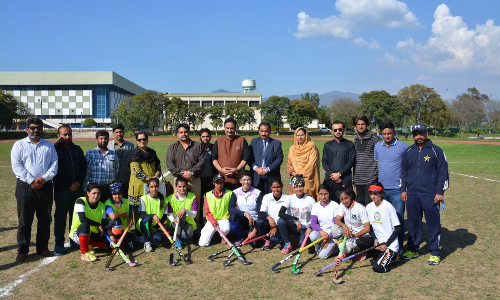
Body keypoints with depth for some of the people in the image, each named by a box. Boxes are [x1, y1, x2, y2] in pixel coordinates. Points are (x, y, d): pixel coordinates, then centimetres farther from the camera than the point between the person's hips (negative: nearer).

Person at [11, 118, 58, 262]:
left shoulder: (49, 145, 13)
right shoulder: (19, 145, 5)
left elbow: (54, 164, 5)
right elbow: (16, 166, -6)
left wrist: (44, 178, -12)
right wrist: (32, 181, -14)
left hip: (45, 187, 3)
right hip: (25, 187, -2)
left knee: (45, 219, 8)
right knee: (24, 220, 2)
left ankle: (42, 248, 20)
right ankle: (22, 251, 12)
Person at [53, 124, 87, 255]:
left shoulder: (77, 149, 12)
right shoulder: (55, 149, -4)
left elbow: (84, 166, 13)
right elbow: (54, 171, -10)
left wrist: (79, 182, -2)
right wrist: (69, 185, -11)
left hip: (78, 188, 4)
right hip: (62, 189, -4)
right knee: (61, 216, 2)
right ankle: (59, 243, 10)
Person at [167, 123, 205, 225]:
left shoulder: (198, 146, 10)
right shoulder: (172, 147, 10)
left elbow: (202, 161, 0)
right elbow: (170, 164, -1)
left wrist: (191, 172, -12)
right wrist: (181, 173, -12)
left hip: (195, 180, 1)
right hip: (179, 180, 0)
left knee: (196, 203, 4)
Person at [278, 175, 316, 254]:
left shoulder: (310, 200, -8)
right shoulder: (290, 198, -7)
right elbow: (281, 213, -19)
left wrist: (311, 228, -20)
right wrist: (296, 220, -28)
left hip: (305, 228, -1)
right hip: (293, 227, 1)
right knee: (280, 221, -27)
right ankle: (288, 244, -8)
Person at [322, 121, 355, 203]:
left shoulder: (349, 145, 9)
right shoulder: (328, 145, 15)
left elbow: (351, 161, 0)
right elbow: (324, 161, 8)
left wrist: (339, 174, -10)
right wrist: (332, 174, -7)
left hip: (345, 180, -1)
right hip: (330, 179, 2)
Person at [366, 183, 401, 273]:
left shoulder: (388, 207, -14)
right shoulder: (369, 207, 4)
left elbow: (398, 228, -12)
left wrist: (386, 244, -16)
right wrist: (375, 239, -6)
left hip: (390, 245, -7)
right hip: (378, 241, 7)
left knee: (377, 267, -23)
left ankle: (392, 255, 6)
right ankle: (380, 255, 3)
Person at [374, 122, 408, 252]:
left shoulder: (403, 147, -4)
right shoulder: (377, 147, 9)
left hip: (397, 189, -4)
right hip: (381, 188, 4)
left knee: (398, 219, 0)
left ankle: (398, 247, 11)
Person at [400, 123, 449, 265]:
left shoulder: (436, 151, -2)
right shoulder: (408, 152, 11)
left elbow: (443, 172, -3)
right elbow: (404, 171, 17)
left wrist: (440, 192, -8)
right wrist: (403, 189, 10)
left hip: (430, 195, -4)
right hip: (412, 194, 4)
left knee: (433, 224, 2)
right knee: (413, 223, 11)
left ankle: (435, 253, 13)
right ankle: (413, 250, 23)